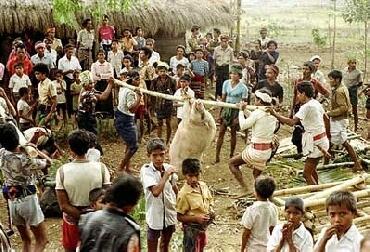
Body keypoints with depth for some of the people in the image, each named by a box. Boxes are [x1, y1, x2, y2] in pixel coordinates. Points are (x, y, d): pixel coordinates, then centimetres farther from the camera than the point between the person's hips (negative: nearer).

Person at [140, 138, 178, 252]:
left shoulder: (169, 168, -6)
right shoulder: (146, 170, -20)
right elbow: (156, 191, -33)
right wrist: (166, 175, -27)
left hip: (170, 214, 5)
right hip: (155, 216, -5)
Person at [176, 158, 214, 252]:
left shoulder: (203, 185, -6)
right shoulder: (184, 194, -25)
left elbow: (209, 201, 12)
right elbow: (180, 217, -18)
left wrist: (211, 211, -8)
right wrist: (196, 218, -28)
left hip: (203, 227, 7)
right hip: (191, 229, -7)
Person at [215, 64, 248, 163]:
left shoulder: (243, 88, -12)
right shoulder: (226, 83, 0)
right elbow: (223, 99, 6)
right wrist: (220, 113, 6)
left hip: (236, 111, -3)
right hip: (226, 109, 3)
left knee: (233, 133, 7)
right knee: (221, 132, 0)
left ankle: (231, 155, 21)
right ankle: (217, 157, 2)